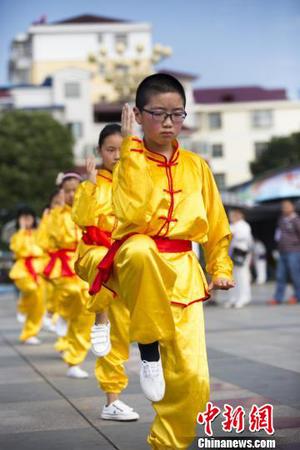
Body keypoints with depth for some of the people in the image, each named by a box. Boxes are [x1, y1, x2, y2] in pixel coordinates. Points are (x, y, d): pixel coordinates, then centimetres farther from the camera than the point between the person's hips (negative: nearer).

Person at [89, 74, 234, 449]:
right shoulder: (130, 161, -1)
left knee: (192, 381, -7)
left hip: (181, 271, 3)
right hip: (135, 263, -3)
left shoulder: (196, 166, 10)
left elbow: (217, 226, 20)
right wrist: (132, 147, -17)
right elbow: (133, 214, -21)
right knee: (142, 249, -43)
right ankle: (148, 346, -20)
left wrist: (221, 269, 8)